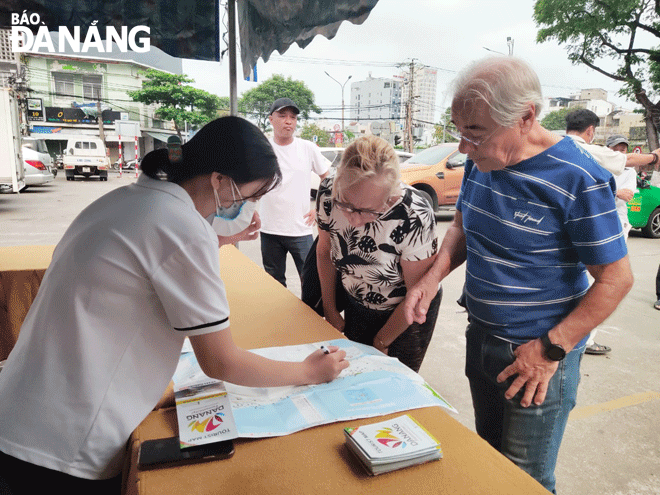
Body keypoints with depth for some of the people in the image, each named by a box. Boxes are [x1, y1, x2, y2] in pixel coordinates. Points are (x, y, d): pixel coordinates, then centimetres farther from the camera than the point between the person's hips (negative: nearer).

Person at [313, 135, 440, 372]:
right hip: (356, 306, 4)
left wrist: (381, 342, -9)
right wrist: (330, 311, 3)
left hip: (406, 315, -4)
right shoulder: (328, 194, -23)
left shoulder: (415, 217, -34)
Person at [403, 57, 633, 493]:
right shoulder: (482, 161, -2)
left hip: (540, 357, -6)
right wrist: (433, 277, -6)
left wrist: (551, 350, -19)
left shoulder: (579, 179, -21)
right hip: (480, 338, 6)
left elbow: (616, 278, -16)